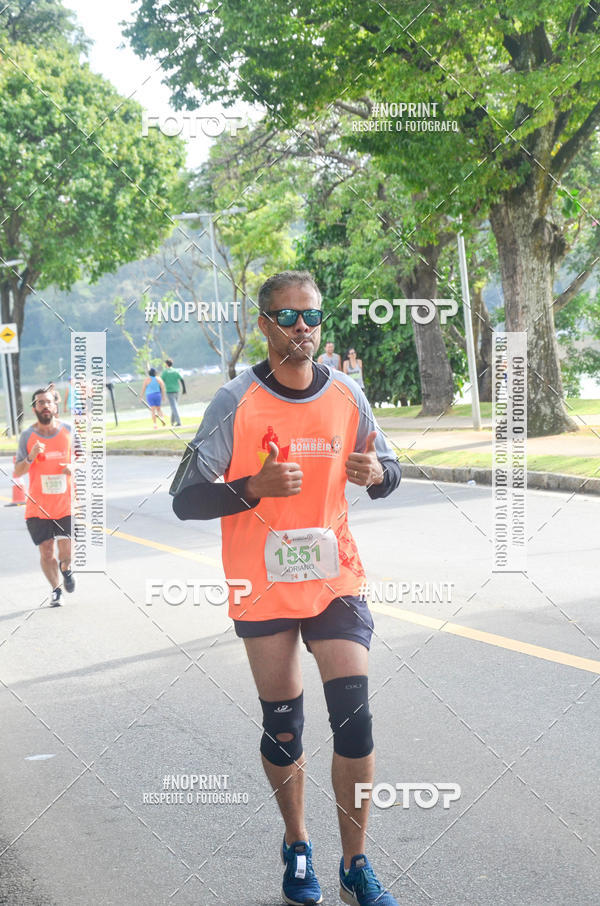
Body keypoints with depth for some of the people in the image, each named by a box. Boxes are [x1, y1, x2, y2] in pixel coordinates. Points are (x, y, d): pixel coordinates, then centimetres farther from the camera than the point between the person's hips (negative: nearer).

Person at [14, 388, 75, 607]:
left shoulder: (69, 431, 1)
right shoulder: (27, 436, -2)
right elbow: (17, 473, -2)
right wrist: (31, 458, -20)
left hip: (66, 504, 0)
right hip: (38, 507, 0)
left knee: (66, 551, -3)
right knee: (46, 553, 1)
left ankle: (65, 568, 33)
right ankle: (56, 589, 24)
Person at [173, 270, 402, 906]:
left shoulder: (347, 395, 0)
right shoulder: (236, 402, -9)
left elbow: (386, 473, 12)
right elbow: (186, 498, -11)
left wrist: (376, 473, -13)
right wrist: (254, 487, -28)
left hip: (335, 580, 2)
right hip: (264, 588, -1)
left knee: (354, 718, -8)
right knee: (282, 726, 10)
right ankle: (297, 850, 32)